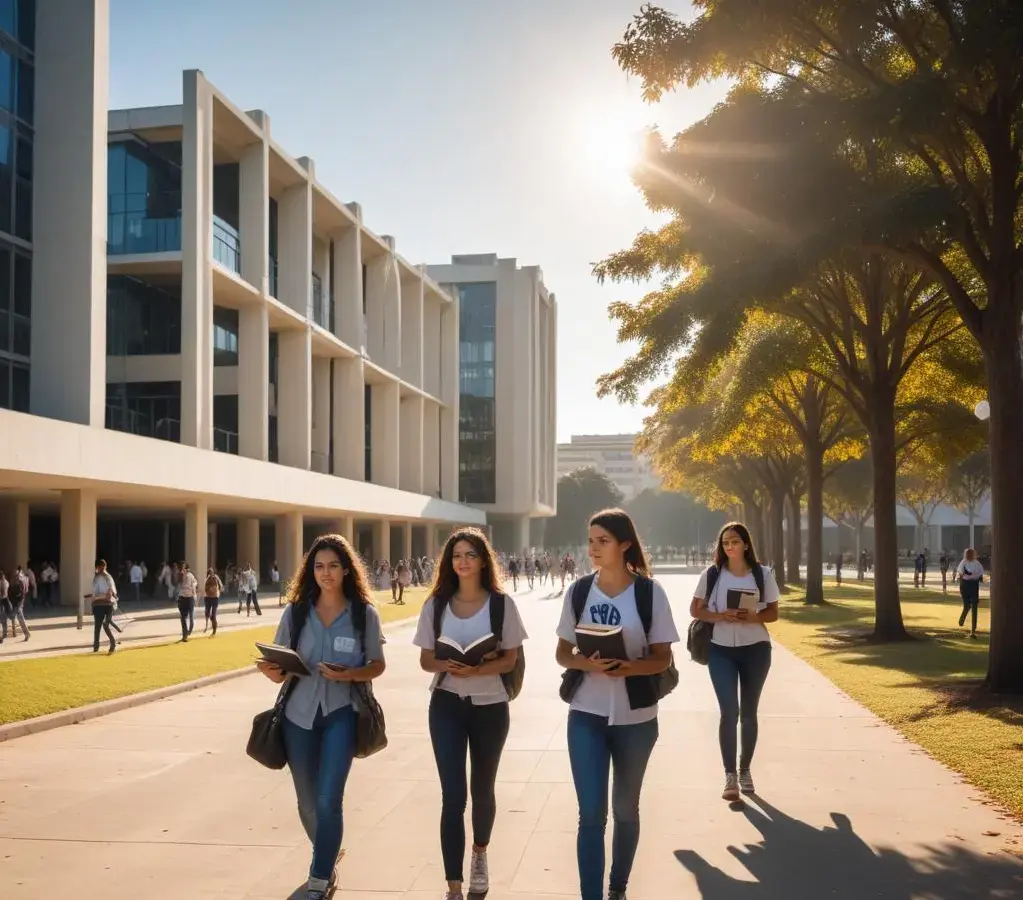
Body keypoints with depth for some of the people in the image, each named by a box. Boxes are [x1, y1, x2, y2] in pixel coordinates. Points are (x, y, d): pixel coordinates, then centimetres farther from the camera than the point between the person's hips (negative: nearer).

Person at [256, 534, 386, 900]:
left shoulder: (364, 613, -3)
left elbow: (377, 665, 3)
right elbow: (281, 665, 6)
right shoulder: (295, 612, 2)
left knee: (328, 799, -12)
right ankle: (327, 856, 42)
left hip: (341, 713, -3)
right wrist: (273, 672, -18)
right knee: (307, 803, 14)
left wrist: (350, 674, -16)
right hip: (299, 713, 3)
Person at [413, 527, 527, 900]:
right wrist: (447, 666, -20)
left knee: (482, 789, 17)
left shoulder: (501, 603, -6)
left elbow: (510, 659, -5)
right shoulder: (436, 604, -1)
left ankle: (480, 855, 45)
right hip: (447, 706, 0)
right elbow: (426, 659, 3)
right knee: (452, 796, -5)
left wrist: (478, 669, -24)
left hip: (490, 706, 0)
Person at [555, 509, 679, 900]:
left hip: (636, 717, -1)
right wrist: (587, 663, -18)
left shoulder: (649, 592, -8)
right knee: (591, 813, -5)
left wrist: (625, 667, -25)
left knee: (625, 808, 15)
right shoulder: (579, 591, -1)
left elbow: (662, 657, -6)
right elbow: (563, 652, 4)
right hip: (586, 715, 1)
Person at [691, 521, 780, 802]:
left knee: (749, 713, 11)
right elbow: (695, 610, 1)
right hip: (721, 650, -1)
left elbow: (773, 612, 5)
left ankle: (745, 770, 25)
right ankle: (730, 775, -3)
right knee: (729, 712, -9)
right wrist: (721, 616, -17)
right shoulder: (712, 575, -2)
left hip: (755, 650, 1)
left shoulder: (762, 574, 0)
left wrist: (754, 617, -17)